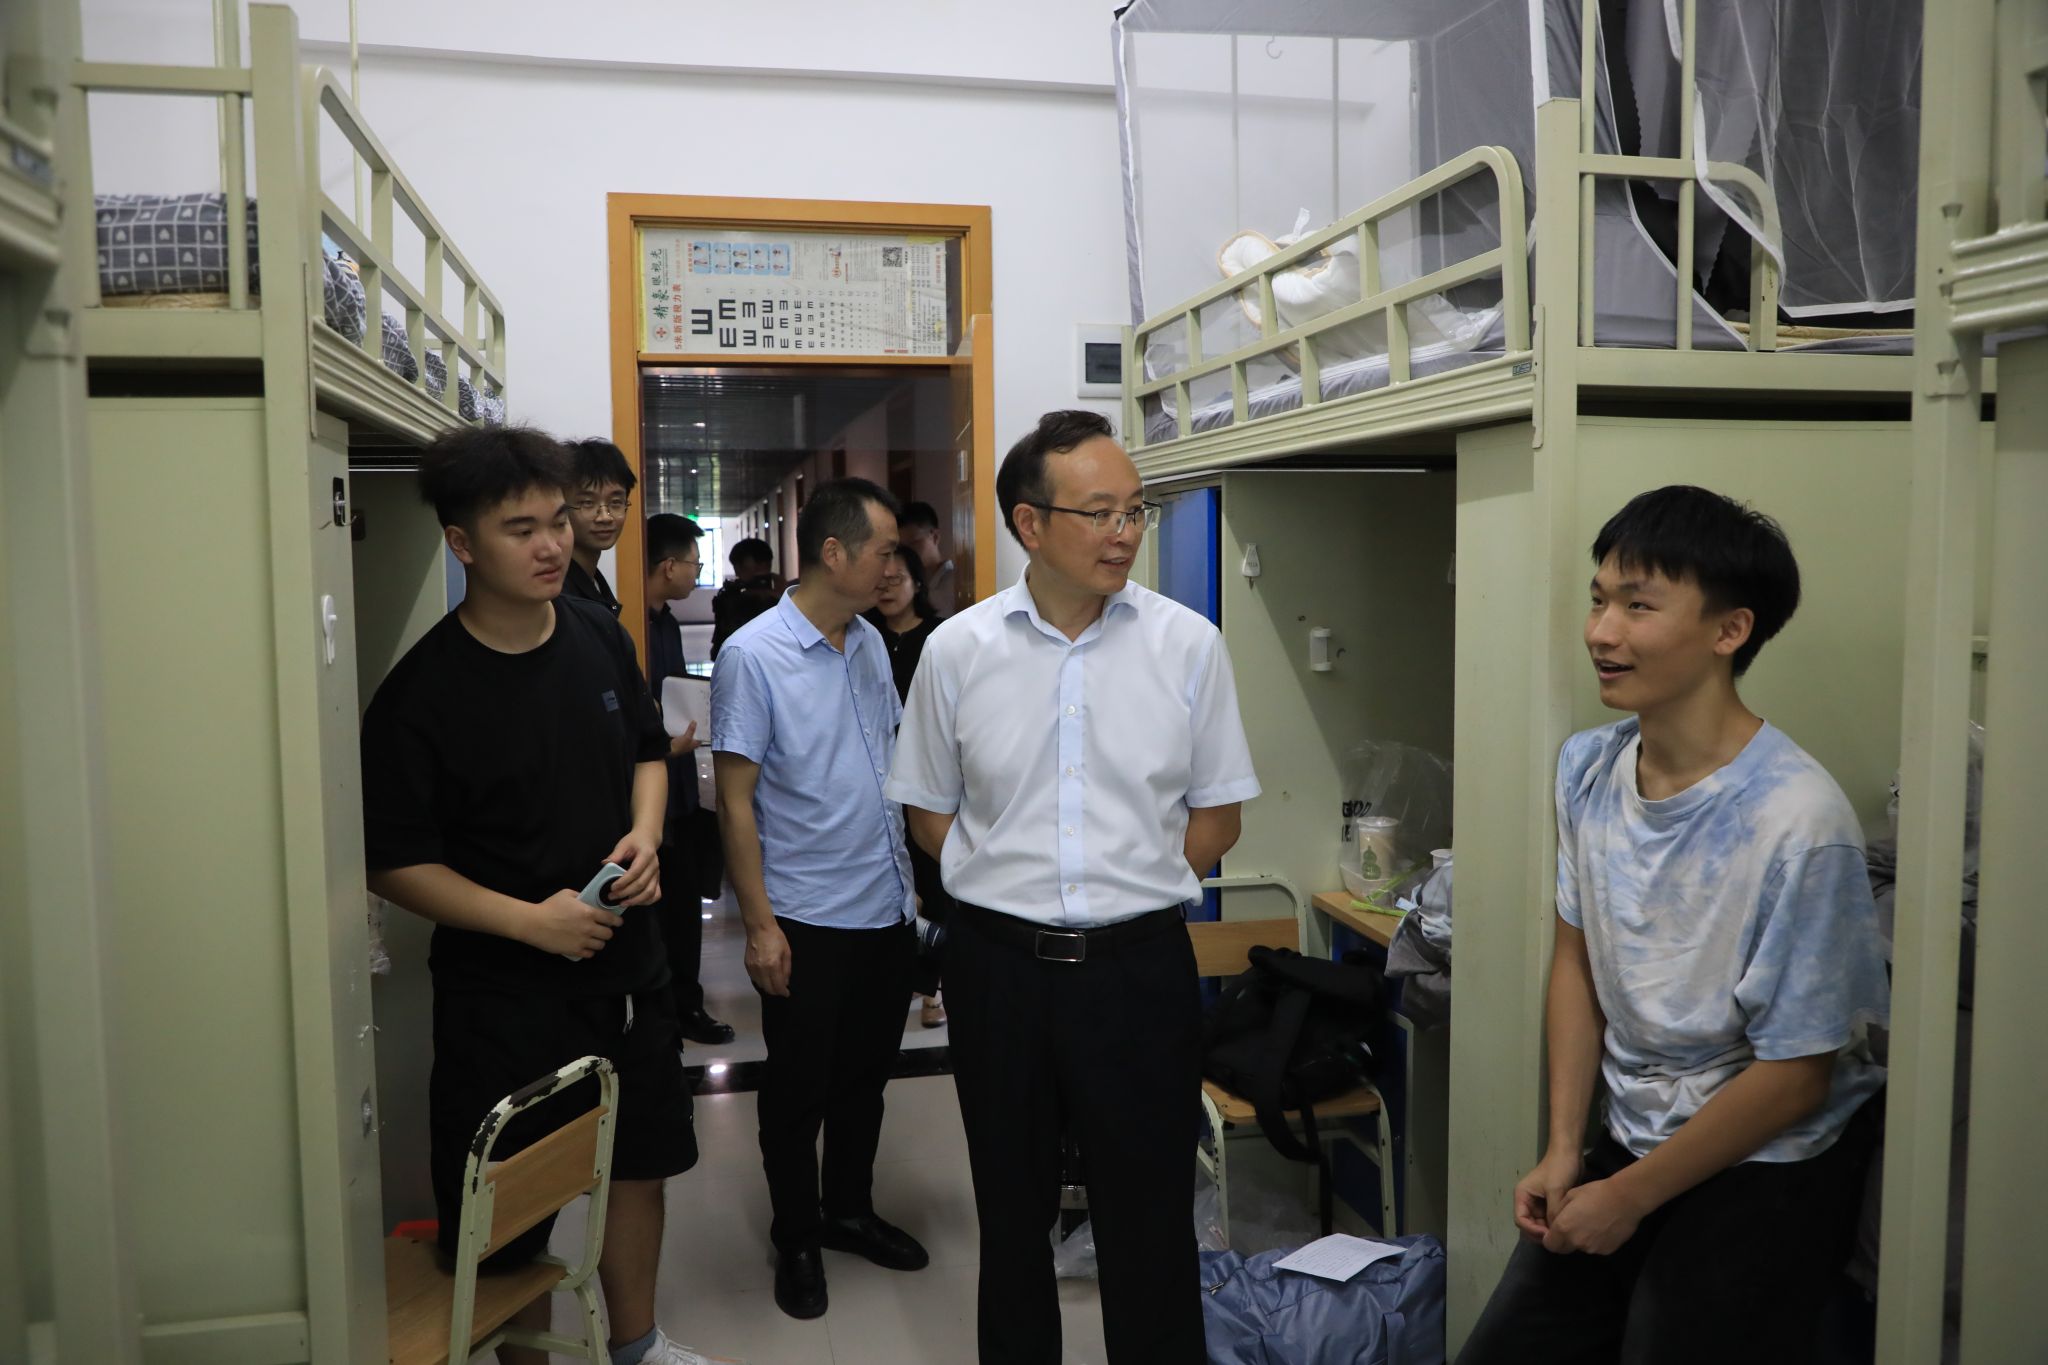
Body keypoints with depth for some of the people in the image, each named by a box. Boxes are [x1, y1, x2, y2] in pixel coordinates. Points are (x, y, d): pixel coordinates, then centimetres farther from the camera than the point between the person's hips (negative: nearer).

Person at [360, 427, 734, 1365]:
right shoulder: (422, 692, -17)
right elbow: (394, 862, -13)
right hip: (504, 993, -5)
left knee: (640, 1162, 20)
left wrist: (645, 835, -6)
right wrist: (532, 920, -21)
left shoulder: (600, 638, 0)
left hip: (626, 963, 6)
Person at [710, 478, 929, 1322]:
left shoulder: (872, 643, 5)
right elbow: (735, 800, -14)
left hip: (887, 907, 6)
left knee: (865, 1076, 19)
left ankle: (850, 1211, 38)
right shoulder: (753, 655, -15)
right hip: (806, 919, -6)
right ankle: (797, 1240, 28)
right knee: (799, 1090, 10)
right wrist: (760, 926, -16)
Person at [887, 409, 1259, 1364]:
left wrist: (1127, 884, -5)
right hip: (998, 962, 1)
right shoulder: (956, 650, -2)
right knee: (1012, 1213, 18)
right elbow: (930, 812, 7)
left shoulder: (1187, 644, -4)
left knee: (1150, 1218, 8)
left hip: (1140, 963, -1)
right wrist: (1016, 886, -3)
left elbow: (1216, 819, 3)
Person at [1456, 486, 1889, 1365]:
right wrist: (1562, 1149, 2)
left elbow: (1792, 1078, -18)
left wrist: (1629, 1198, -9)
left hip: (1766, 1167, -5)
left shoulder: (1798, 822, -24)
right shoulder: (1588, 767, -5)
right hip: (1631, 1135, 6)